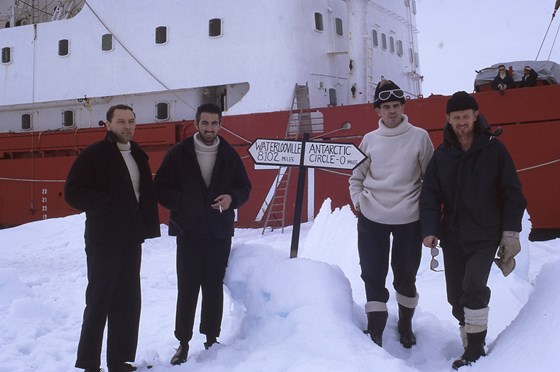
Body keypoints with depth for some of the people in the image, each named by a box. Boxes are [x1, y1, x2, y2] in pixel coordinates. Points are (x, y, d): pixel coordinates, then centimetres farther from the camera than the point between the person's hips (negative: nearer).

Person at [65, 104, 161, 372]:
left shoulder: (138, 156, 13)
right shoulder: (93, 155, -7)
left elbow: (147, 192, 18)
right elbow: (73, 193, -13)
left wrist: (147, 225, 4)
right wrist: (110, 204, -17)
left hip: (131, 239, 7)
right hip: (103, 240, -6)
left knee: (128, 302, 9)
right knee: (99, 301, -1)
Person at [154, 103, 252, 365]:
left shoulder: (229, 155, 4)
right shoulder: (179, 153, -2)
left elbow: (244, 187, 11)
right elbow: (160, 187, -1)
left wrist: (232, 198, -10)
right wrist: (180, 202, -17)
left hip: (220, 234, 2)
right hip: (188, 233, -2)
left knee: (214, 288, 9)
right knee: (187, 289, 0)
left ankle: (211, 338, 21)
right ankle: (183, 343, 10)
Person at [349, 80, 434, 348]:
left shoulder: (419, 137, -3)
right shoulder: (369, 140, 4)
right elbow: (356, 177, 13)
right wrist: (358, 200, -2)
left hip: (409, 220, -1)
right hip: (372, 219, 1)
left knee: (406, 277, 13)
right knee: (373, 276, 2)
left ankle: (405, 325, 35)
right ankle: (375, 333, 12)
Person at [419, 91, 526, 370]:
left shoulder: (493, 149, -3)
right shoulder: (442, 155, 4)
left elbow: (512, 192, -2)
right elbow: (430, 195, 1)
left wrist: (511, 232, -6)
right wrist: (429, 230, -12)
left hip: (485, 236, -4)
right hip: (453, 237, 4)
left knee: (473, 289, -18)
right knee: (456, 296, 8)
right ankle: (471, 347, 24)